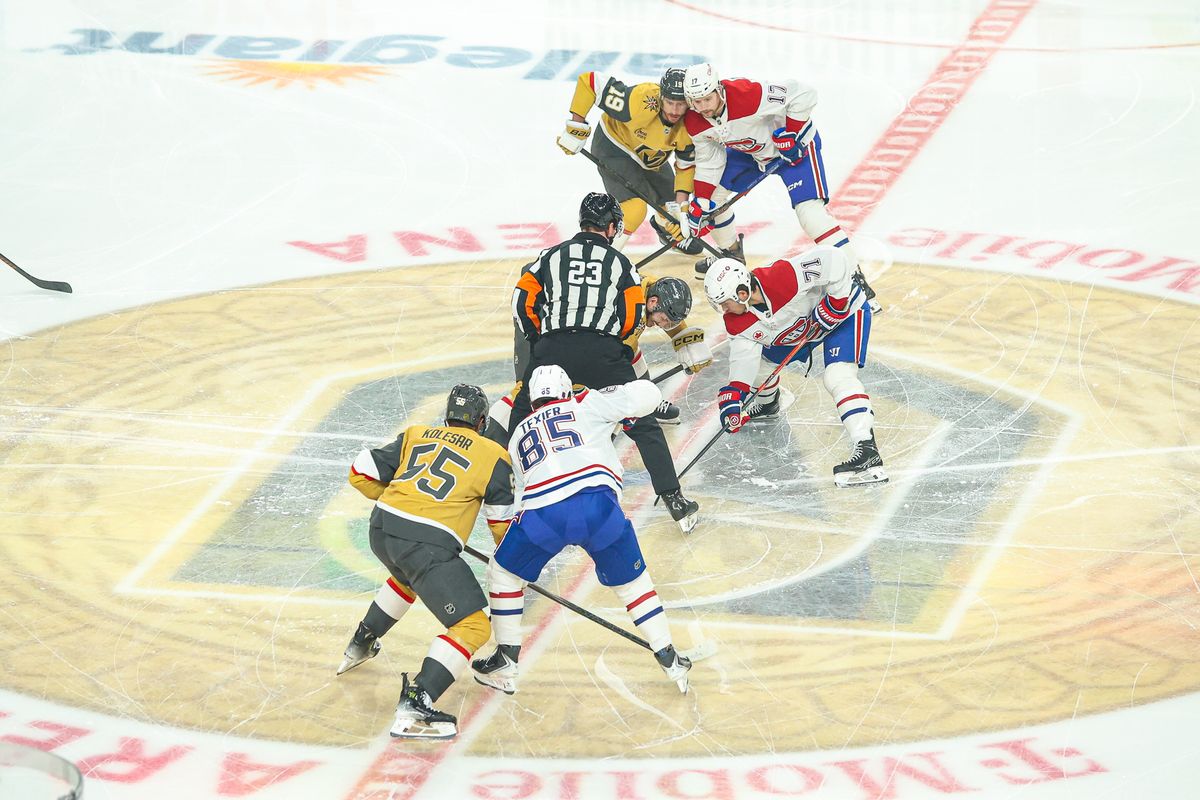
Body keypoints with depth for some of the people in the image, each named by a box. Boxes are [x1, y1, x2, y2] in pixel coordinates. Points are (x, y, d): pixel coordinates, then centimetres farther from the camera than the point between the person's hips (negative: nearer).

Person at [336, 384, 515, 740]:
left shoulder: (415, 435, 18)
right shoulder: (493, 456, 7)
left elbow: (361, 473, 18)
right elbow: (503, 522, 11)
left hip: (382, 528, 7)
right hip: (427, 545, -7)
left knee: (409, 577, 40)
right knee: (473, 627, -4)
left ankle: (360, 646, 54)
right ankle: (414, 708, -20)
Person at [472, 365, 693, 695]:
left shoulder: (519, 435, 33)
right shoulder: (585, 404, 22)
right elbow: (647, 396, 16)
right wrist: (615, 397, 37)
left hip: (544, 512, 1)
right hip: (598, 503, -1)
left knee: (504, 572, 26)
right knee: (631, 579, 21)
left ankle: (505, 663, 25)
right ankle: (670, 661, 22)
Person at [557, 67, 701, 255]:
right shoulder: (641, 101, -40)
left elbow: (687, 165, -10)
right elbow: (589, 81, -37)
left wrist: (681, 204, -21)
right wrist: (576, 127, -32)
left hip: (653, 158, 6)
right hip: (614, 148, -6)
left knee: (674, 205, 16)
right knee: (635, 208, -25)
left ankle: (666, 229, 53)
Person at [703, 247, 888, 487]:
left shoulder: (785, 277, -40)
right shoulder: (737, 322, -16)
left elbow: (833, 258, -39)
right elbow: (742, 361, -11)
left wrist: (836, 301, -33)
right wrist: (732, 398, -22)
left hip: (845, 310, -8)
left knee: (838, 377, -26)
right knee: (761, 361, 13)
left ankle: (866, 449, -35)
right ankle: (767, 404, 48)